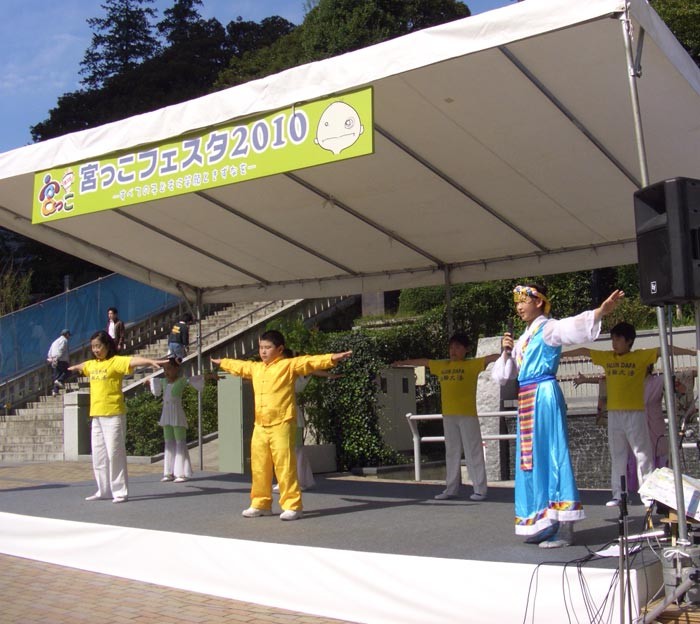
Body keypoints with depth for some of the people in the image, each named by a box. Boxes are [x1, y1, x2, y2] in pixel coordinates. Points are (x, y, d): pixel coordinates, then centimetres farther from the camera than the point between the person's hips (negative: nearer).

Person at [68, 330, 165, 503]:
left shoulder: (116, 361, -8)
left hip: (113, 415, -8)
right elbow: (81, 366, 38)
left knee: (115, 453, -5)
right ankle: (104, 490, 22)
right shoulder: (92, 364, 14)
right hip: (96, 415, 8)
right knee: (98, 455, 12)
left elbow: (133, 360, -27)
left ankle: (120, 492, 2)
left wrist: (151, 361, -44)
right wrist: (71, 368, 60)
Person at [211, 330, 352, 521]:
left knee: (285, 466, -8)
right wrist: (221, 362, 51)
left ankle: (293, 506, -1)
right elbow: (238, 366, 35)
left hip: (281, 425, -7)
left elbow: (310, 361, -15)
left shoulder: (289, 365, -4)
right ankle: (261, 503, 25)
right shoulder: (255, 368, 16)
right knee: (259, 467, 13)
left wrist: (332, 358, -28)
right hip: (260, 427, 7)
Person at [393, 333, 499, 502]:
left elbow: (489, 358, -13)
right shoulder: (442, 365, 14)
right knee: (451, 453, 10)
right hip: (448, 415, 6)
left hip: (467, 415, -6)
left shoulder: (472, 364, -1)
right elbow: (424, 361, 26)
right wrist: (404, 362, 36)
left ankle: (480, 490, -1)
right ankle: (451, 489, 15)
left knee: (473, 453, -4)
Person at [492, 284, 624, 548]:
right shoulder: (522, 339, 20)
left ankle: (565, 528, -7)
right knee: (532, 458, 9)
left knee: (551, 455, -9)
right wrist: (506, 352, 5)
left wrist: (601, 310, -41)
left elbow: (574, 326, -24)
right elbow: (502, 375, 22)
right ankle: (545, 524, 17)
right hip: (526, 399, 8)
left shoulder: (548, 328, -3)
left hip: (544, 396, -8)